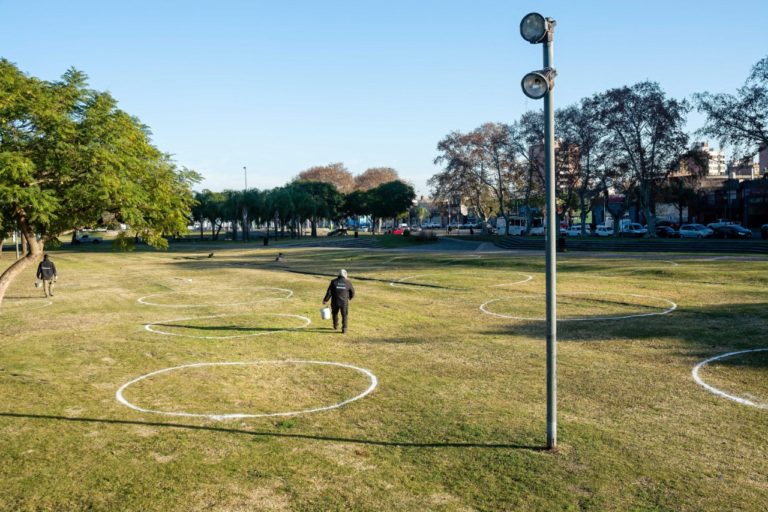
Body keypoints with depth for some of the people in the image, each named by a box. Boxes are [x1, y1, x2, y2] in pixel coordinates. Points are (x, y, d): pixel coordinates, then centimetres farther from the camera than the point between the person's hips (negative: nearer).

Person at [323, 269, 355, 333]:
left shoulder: (334, 282, -3)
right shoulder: (348, 282, -1)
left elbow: (329, 292, -8)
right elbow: (352, 292, 9)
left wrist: (325, 300, -2)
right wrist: (350, 297, 29)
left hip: (335, 302, 1)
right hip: (344, 302, -1)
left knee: (335, 313, 24)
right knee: (344, 316, 8)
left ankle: (335, 325, 39)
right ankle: (344, 329, -3)